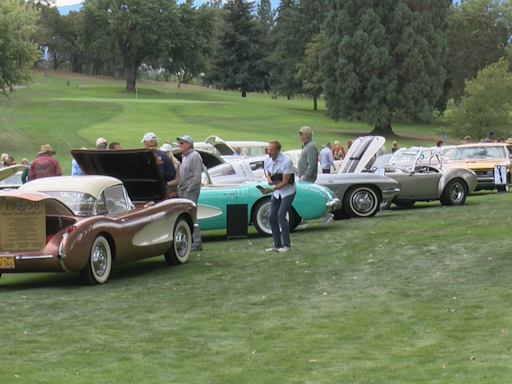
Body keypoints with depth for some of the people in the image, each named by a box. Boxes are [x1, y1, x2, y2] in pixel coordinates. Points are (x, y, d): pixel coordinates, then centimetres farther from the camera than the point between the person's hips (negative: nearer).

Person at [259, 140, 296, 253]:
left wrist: (271, 190, -30)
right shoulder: (268, 161, -2)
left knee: (281, 215, -18)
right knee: (272, 217, 2)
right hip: (276, 192, 7)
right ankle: (277, 245, 12)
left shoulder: (286, 161, -23)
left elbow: (285, 181, -22)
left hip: (288, 191, -7)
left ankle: (286, 245, -9)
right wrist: (269, 180, -12)